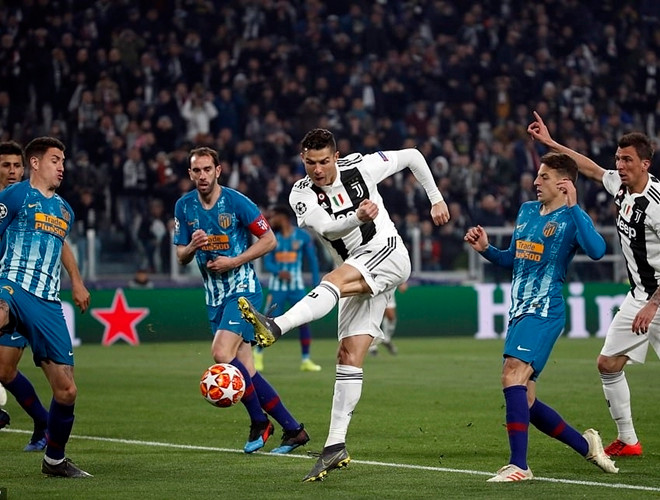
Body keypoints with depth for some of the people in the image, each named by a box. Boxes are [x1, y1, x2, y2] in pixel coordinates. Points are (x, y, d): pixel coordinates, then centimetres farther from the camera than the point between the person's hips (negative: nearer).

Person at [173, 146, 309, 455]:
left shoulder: (236, 202, -9)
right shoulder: (184, 207, 5)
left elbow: (269, 240, -6)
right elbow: (180, 257, 10)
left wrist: (234, 261, -15)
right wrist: (193, 246, -13)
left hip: (242, 288, -6)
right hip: (214, 296, 6)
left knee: (222, 354, -22)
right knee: (245, 370, 1)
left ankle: (259, 422, -5)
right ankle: (293, 430, 9)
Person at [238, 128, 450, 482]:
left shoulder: (361, 167, -5)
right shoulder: (302, 196, -1)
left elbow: (412, 156, 9)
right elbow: (328, 227, -20)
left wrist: (436, 198, 10)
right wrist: (358, 218, -38)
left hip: (388, 254, -5)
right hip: (359, 275, 5)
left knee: (333, 280, -33)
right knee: (349, 355, -4)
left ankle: (275, 327, -57)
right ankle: (336, 446, -7)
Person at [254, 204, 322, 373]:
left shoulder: (303, 236, -2)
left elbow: (312, 261, 2)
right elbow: (267, 262, 0)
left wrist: (316, 284, -3)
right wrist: (278, 272, -20)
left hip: (297, 287, 0)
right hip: (277, 287, 0)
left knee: (303, 322, -3)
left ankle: (306, 360, 6)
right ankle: (258, 355, 15)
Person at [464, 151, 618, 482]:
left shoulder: (572, 218, -6)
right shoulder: (526, 211, 17)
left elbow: (596, 250, -27)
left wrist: (572, 206, -26)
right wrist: (486, 249, 10)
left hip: (544, 311, -9)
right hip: (519, 311, 9)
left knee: (513, 375, -27)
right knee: (524, 401, 9)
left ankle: (518, 465, -28)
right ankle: (585, 445, 26)